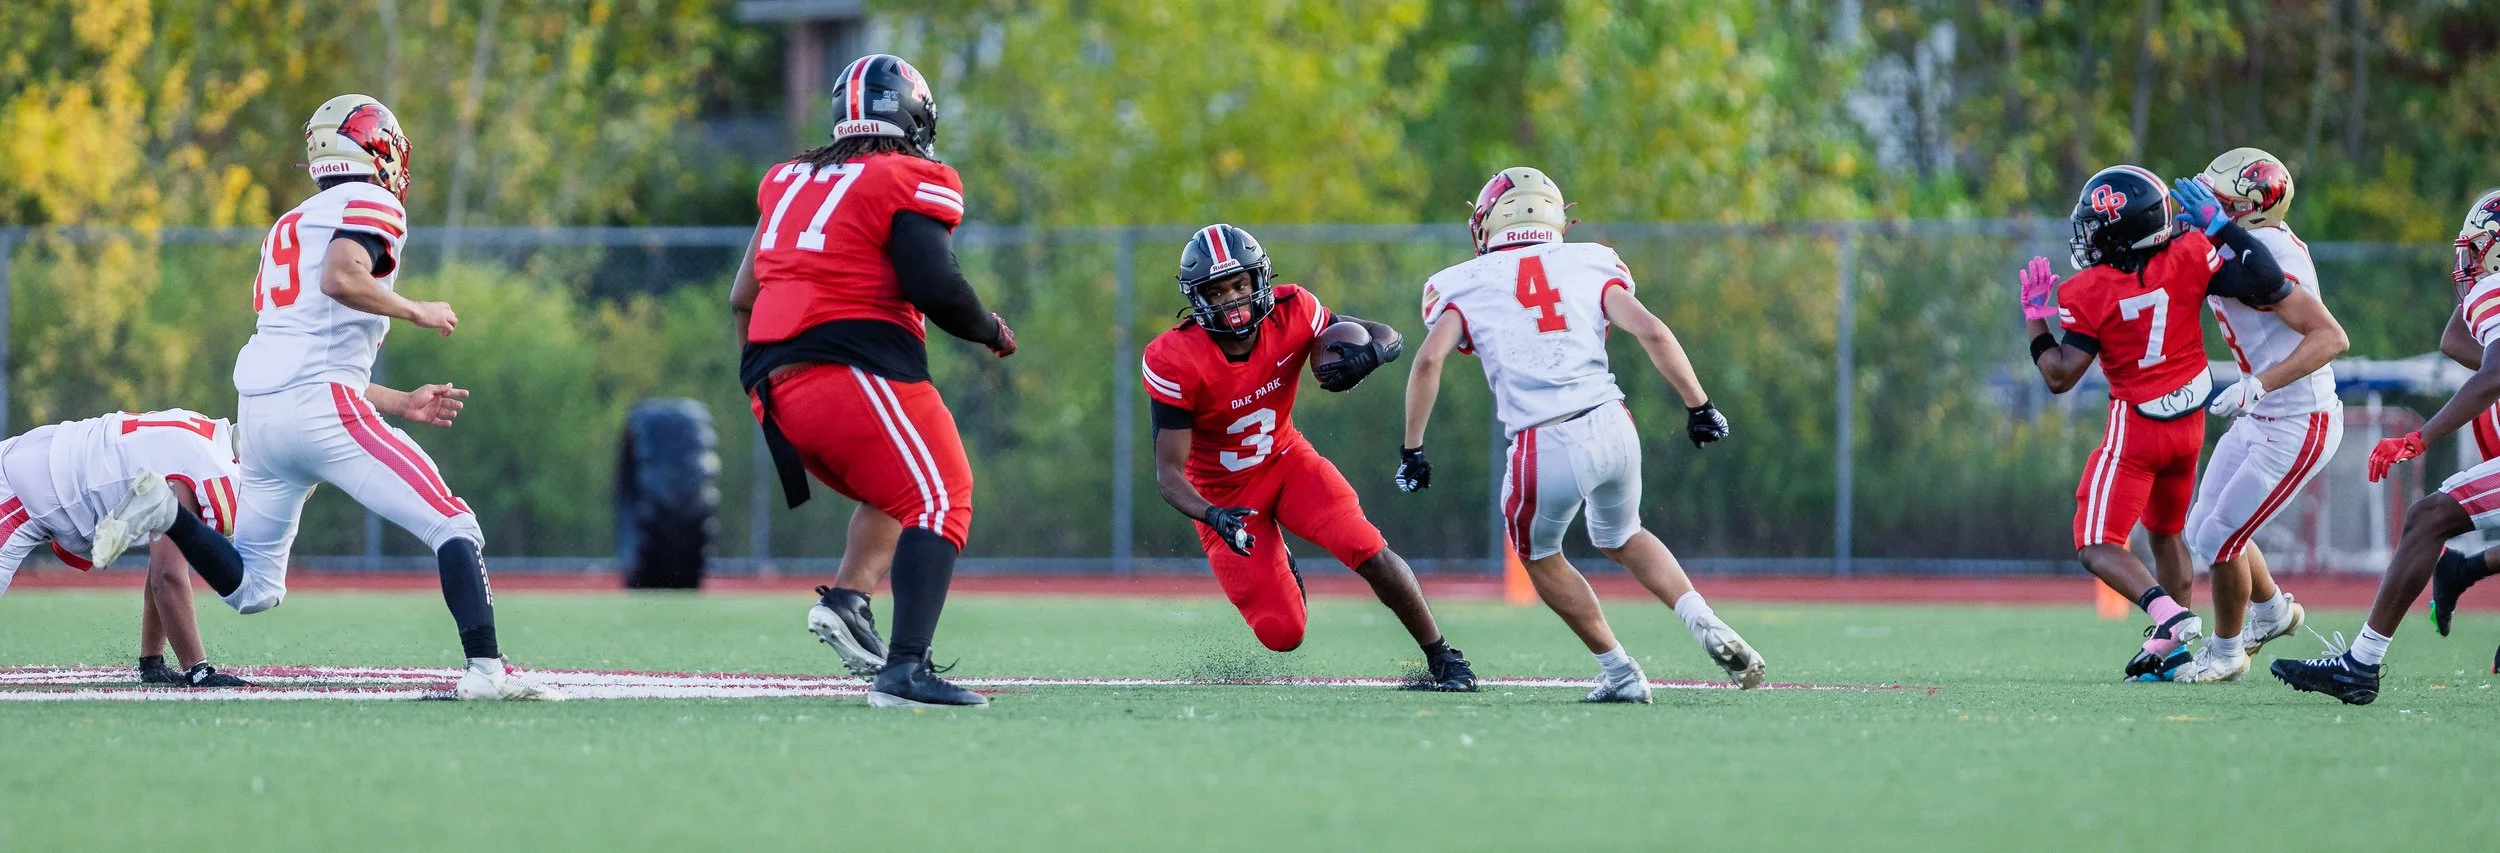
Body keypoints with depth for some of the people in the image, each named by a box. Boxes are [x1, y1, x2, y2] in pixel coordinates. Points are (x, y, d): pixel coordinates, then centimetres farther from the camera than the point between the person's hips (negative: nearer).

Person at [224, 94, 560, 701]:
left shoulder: (290, 226, 28)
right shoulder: (371, 206, 2)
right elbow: (340, 278, -20)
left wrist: (401, 404, 25)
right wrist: (417, 311, -4)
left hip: (259, 409, 8)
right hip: (321, 406, -8)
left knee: (252, 591, 16)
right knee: (453, 528, -4)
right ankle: (485, 668, -15)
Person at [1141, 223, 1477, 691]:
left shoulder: (1290, 314, -18)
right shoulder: (1176, 362, -27)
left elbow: (1389, 338, -10)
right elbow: (1169, 470, -26)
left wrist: (1368, 354, -35)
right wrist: (1213, 516, -46)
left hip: (1286, 460, 2)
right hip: (1224, 491, -2)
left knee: (1370, 553, -21)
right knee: (1282, 635, -10)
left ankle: (1442, 659, 0)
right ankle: (1277, 572, 29)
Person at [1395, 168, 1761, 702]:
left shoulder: (1468, 285, 10)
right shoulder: (1589, 266, 14)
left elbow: (1429, 360, -3)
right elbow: (1651, 332, 3)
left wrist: (1412, 450, 3)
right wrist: (1699, 406, 9)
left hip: (1546, 447, -3)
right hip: (1612, 426, 3)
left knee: (1540, 557, 26)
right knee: (1621, 539, 30)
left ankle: (1619, 672, 24)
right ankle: (1706, 625, 11)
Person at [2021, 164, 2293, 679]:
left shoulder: (2090, 293, -19)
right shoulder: (2188, 257, -12)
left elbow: (2060, 377, -17)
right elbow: (2269, 285, -15)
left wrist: (2035, 318, -4)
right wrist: (2222, 227, -6)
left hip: (2136, 427, -5)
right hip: (2190, 423, 5)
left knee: (2098, 547, -1)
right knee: (2167, 530, 25)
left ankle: (2169, 616, -25)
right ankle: (2171, 646, 27)